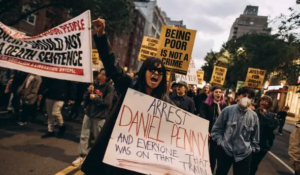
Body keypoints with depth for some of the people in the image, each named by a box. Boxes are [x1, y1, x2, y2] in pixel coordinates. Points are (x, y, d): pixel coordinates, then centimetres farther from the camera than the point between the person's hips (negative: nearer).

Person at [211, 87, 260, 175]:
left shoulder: (254, 116, -2)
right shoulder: (228, 110, -8)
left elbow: (255, 136, 10)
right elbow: (216, 128, 0)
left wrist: (253, 148, 8)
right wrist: (220, 141, -6)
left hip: (244, 154, 1)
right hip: (225, 150, -1)